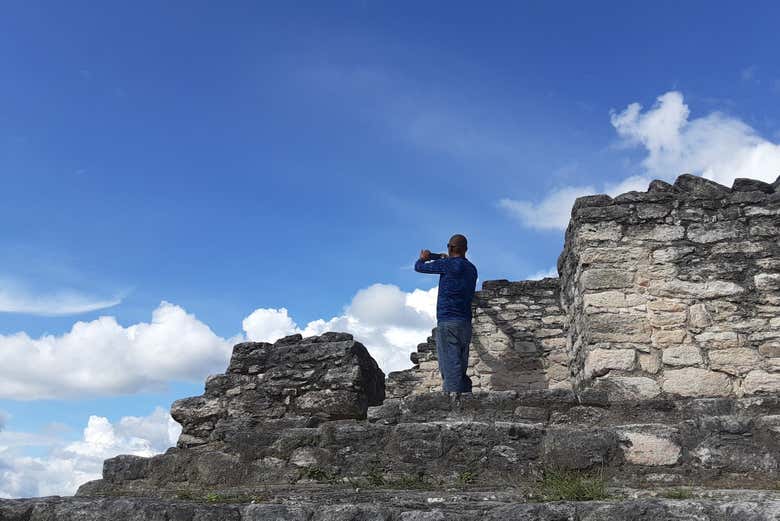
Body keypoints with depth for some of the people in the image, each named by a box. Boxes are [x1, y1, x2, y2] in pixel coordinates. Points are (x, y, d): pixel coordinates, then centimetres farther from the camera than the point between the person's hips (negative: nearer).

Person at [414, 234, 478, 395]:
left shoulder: (448, 264, -6)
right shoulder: (472, 268, 15)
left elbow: (418, 267, 5)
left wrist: (423, 258, 27)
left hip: (448, 322, -7)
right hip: (466, 323, 7)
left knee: (450, 367, -12)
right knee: (461, 369, 8)